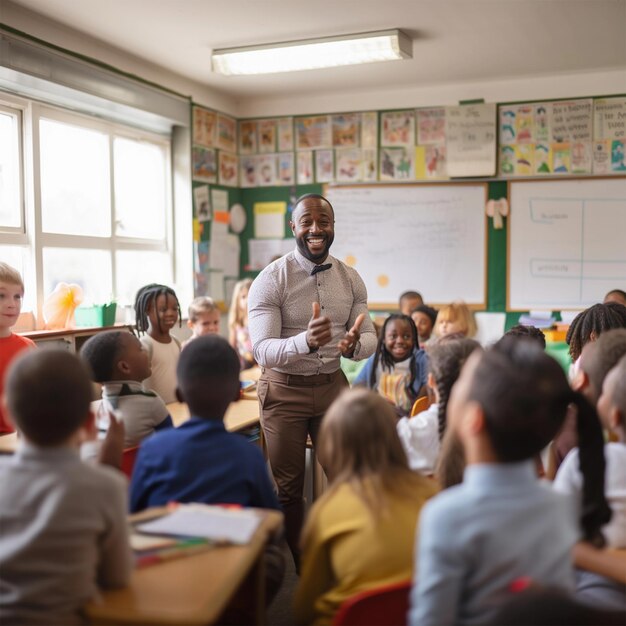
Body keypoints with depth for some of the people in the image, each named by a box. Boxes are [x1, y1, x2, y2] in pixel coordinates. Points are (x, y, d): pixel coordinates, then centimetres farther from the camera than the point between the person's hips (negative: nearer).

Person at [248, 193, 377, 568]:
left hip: (332, 385, 4)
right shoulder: (271, 280, -15)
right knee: (289, 488, 10)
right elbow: (263, 351, -22)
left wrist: (355, 343, -24)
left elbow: (370, 338, 1)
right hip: (285, 390, -3)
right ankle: (301, 566, 30)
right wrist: (306, 340, -42)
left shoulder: (351, 280, -1)